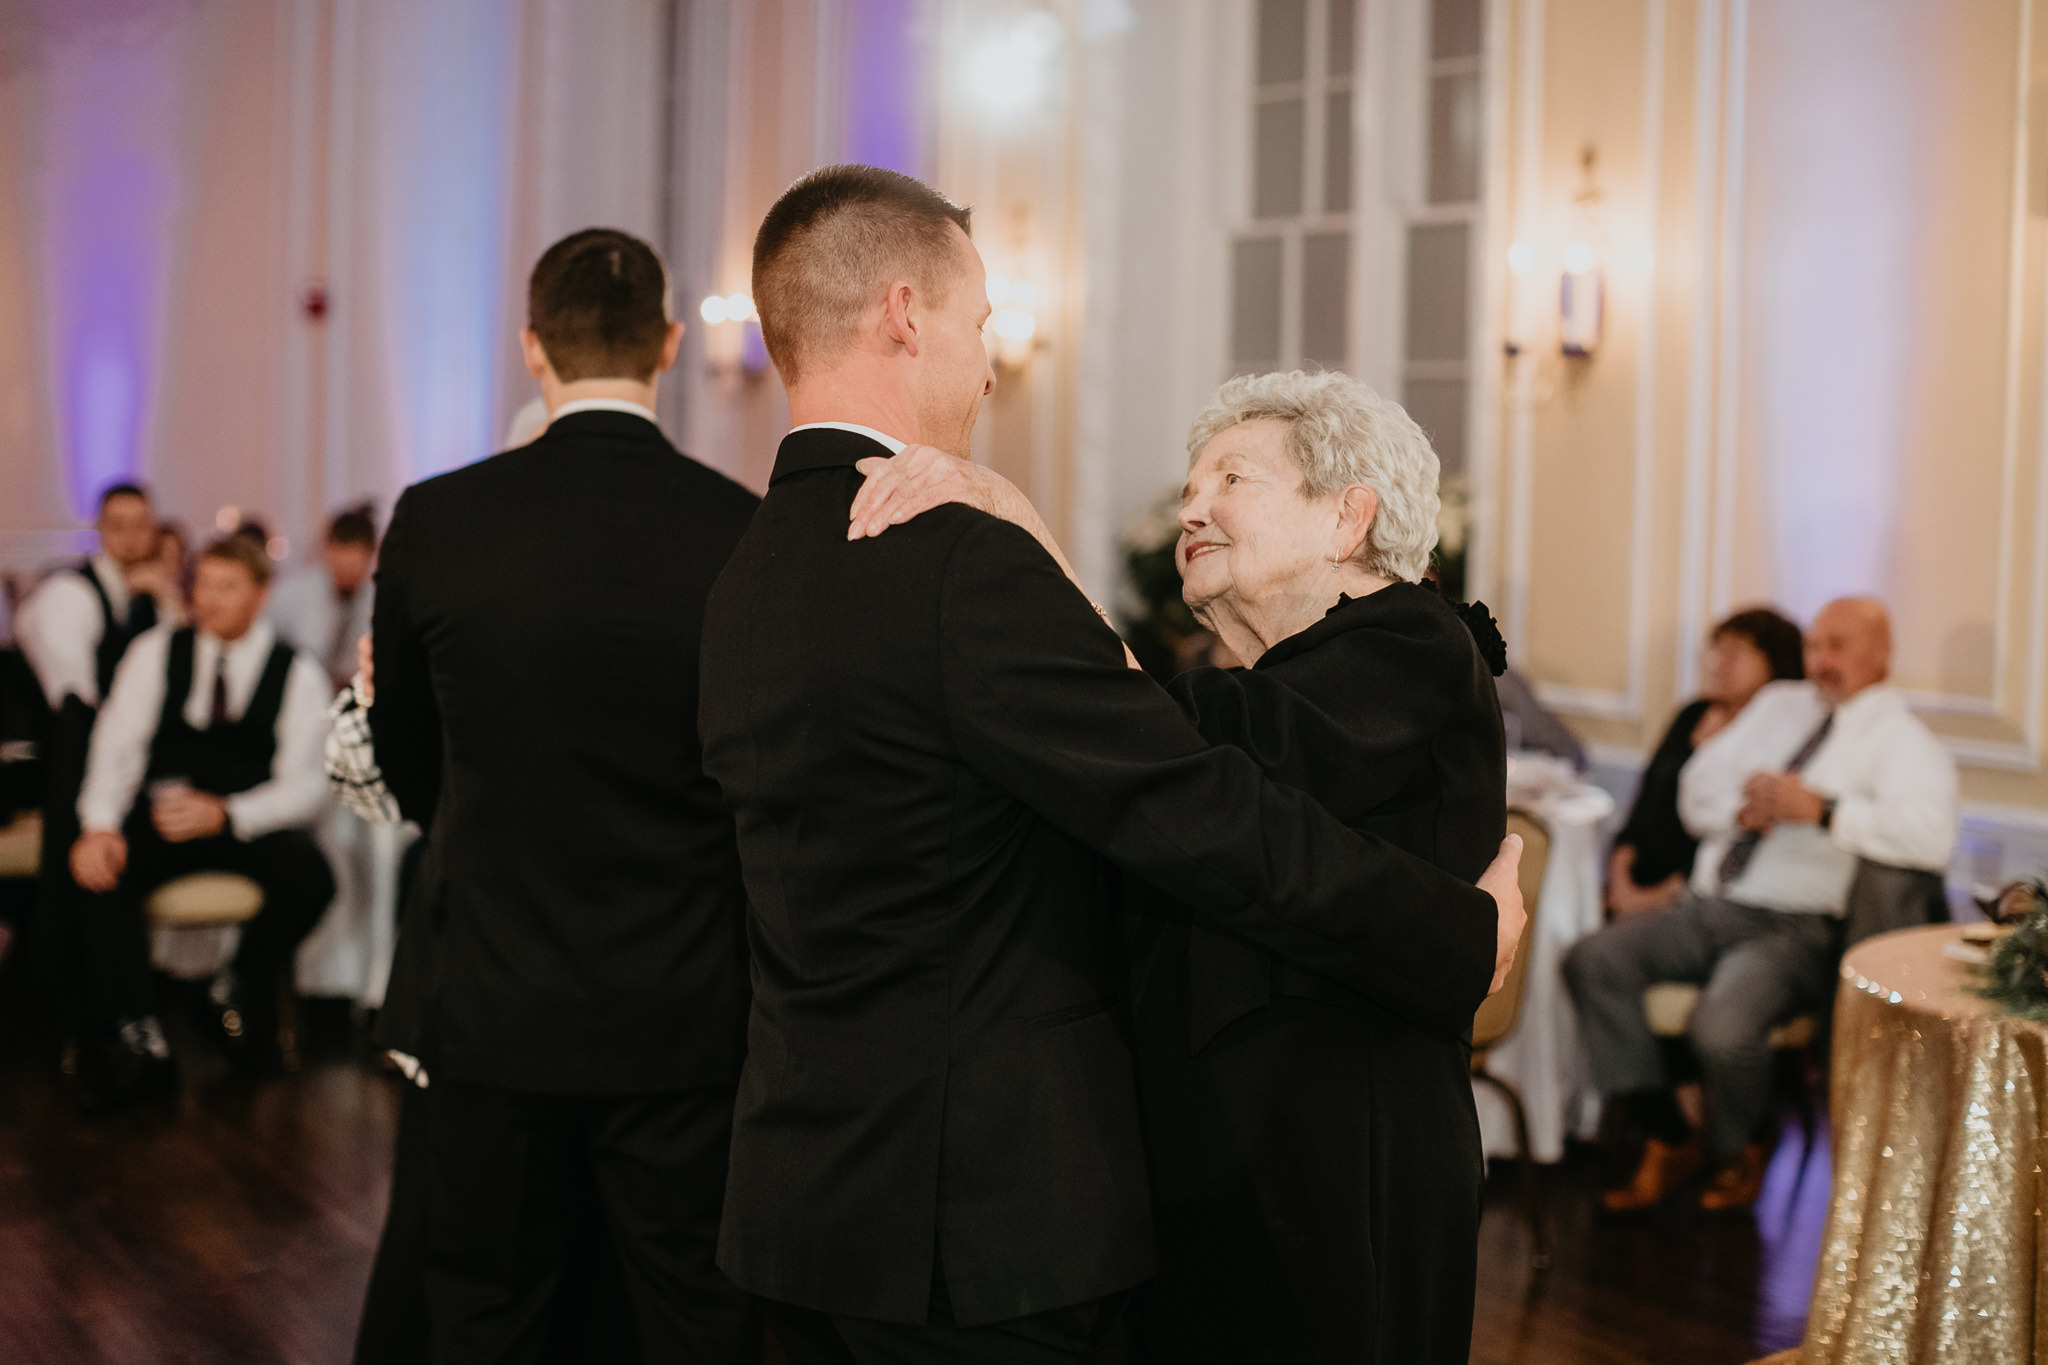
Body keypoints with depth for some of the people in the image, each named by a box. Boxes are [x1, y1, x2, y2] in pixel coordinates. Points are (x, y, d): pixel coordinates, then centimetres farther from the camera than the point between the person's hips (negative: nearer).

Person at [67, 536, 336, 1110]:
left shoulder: (297, 674, 0)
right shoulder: (156, 653, 6)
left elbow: (306, 786, -7)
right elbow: (115, 746, -1)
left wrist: (223, 814, -24)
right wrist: (99, 824, -20)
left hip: (250, 821, -1)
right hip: (161, 810, 1)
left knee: (311, 879, -30)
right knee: (99, 870, -29)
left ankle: (239, 992, -3)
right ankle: (135, 1040, -28)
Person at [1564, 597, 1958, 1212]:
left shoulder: (1898, 736, -1)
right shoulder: (1778, 704, 20)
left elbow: (1931, 836, -20)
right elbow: (1696, 792, 18)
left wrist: (1822, 810, -22)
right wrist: (1742, 802, -5)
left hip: (1793, 930, -7)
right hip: (1706, 907, 7)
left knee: (1722, 1024, -33)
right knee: (1592, 961, -15)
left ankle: (1736, 1154, 2)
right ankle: (1669, 1139, -5)